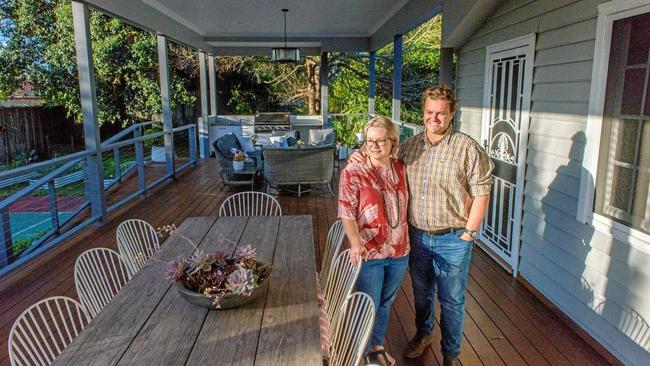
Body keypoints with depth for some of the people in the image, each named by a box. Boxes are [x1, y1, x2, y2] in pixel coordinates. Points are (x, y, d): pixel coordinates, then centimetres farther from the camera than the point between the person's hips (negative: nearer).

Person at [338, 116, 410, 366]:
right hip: (368, 253, -5)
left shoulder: (400, 168, 2)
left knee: (385, 303, 21)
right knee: (368, 306, 9)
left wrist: (405, 240, 11)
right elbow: (346, 213, -17)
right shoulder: (353, 172, -13)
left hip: (399, 251, 5)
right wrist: (356, 242, -30)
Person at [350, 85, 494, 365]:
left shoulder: (467, 148, -13)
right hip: (417, 235, 4)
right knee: (421, 292, 24)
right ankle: (423, 333, 49)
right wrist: (361, 158, -5)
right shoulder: (410, 145, 1)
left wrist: (469, 232, -12)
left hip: (452, 240, -4)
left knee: (451, 300, 12)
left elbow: (481, 192, -11)